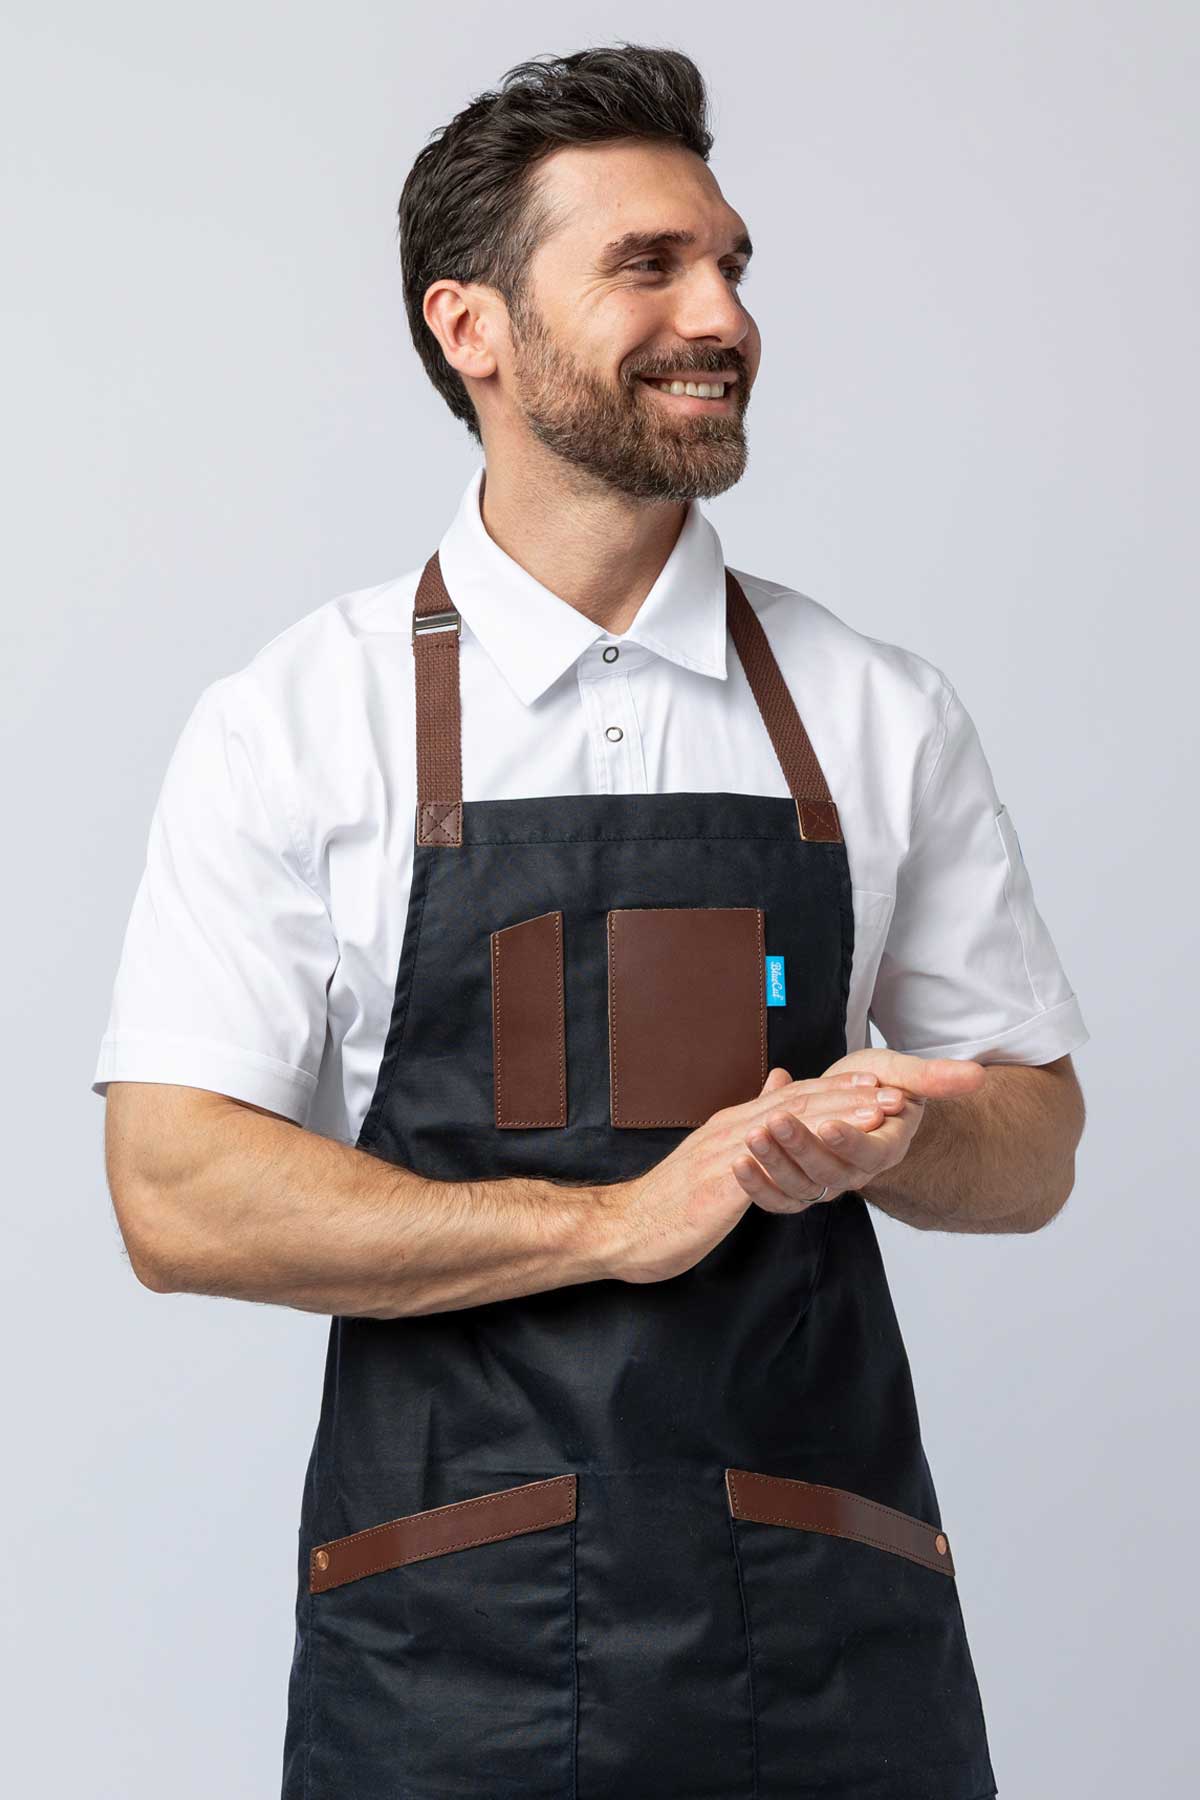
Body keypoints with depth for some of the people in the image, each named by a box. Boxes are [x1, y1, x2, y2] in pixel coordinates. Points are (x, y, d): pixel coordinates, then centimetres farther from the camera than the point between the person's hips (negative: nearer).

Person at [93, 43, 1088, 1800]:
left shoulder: (882, 716, 5)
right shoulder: (291, 726, -3)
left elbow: (1032, 1145, 12)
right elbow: (178, 1197, -8)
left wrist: (885, 1139, -11)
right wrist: (616, 1222, -15)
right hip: (452, 1639, -2)